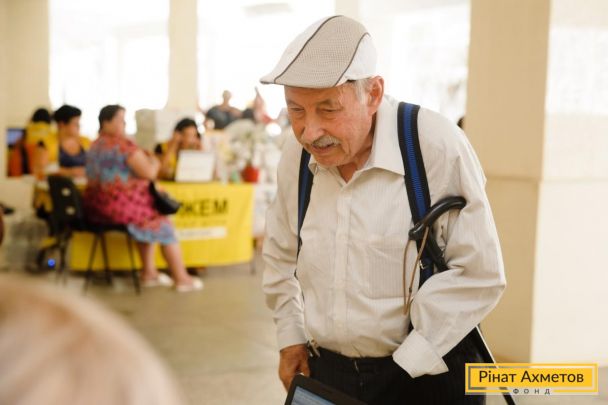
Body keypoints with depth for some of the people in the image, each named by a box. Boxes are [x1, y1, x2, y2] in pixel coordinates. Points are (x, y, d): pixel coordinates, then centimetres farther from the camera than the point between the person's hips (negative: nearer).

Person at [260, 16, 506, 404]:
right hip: (324, 372, 5)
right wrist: (290, 336, 9)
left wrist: (407, 364, -15)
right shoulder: (296, 154, -3)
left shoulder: (436, 145, -19)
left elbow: (478, 273, -16)